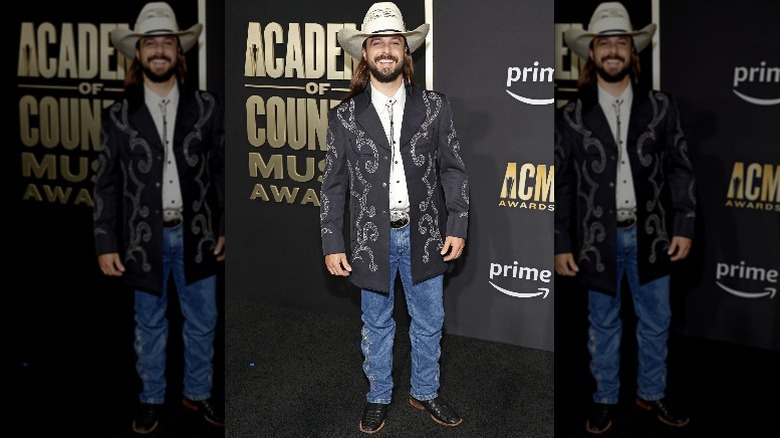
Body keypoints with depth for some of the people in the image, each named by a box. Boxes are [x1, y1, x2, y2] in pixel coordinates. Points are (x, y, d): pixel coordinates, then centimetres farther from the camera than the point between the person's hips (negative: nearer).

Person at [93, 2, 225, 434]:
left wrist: (225, 228, 2)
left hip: (196, 234, 1)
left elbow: (221, 170, 4)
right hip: (145, 238, -1)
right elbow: (106, 185, 0)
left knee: (202, 323, 13)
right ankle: (151, 398, 32)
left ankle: (198, 392, 33)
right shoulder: (119, 115, -2)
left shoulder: (205, 106, 0)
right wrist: (106, 244, -3)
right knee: (150, 325, 14)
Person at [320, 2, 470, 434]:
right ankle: (378, 397, 34)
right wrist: (332, 244, -3)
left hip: (424, 235, 1)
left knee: (428, 322, 14)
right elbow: (333, 185, 0)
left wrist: (457, 227, -4)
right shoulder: (344, 116, -2)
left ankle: (424, 392, 36)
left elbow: (453, 170, 2)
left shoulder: (434, 107, 0)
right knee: (376, 325, 15)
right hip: (371, 238, -1)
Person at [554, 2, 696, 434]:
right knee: (603, 325, 13)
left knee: (655, 322, 14)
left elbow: (680, 170, 3)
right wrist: (561, 244, -3)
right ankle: (605, 398, 31)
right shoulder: (571, 116, -3)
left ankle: (651, 393, 35)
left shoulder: (661, 107, 1)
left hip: (650, 234, 2)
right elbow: (561, 184, -1)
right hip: (597, 237, -1)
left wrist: (684, 227, -4)